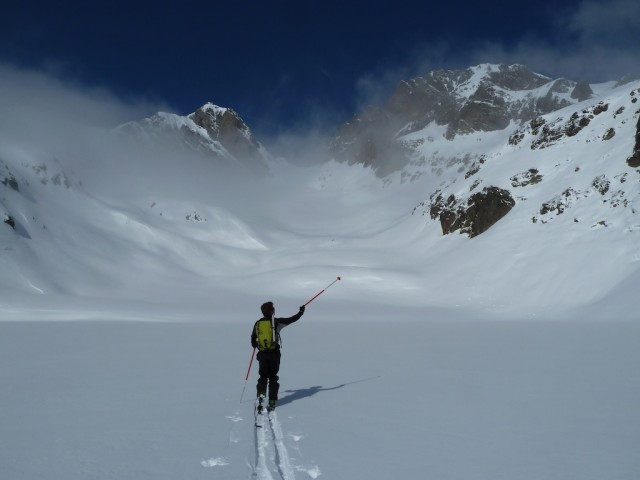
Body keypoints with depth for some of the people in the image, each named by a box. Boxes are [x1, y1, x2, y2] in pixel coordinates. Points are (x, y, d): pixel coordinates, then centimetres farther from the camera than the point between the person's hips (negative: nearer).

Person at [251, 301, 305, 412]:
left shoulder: (257, 323, 3)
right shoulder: (276, 322, -8)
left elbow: (253, 339, 13)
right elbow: (292, 319, -2)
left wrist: (255, 346, 35)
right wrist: (300, 312, 16)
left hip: (262, 354, 2)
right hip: (274, 353, -2)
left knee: (263, 377, 11)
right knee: (273, 377, 8)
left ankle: (261, 395, -10)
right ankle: (272, 401, 6)